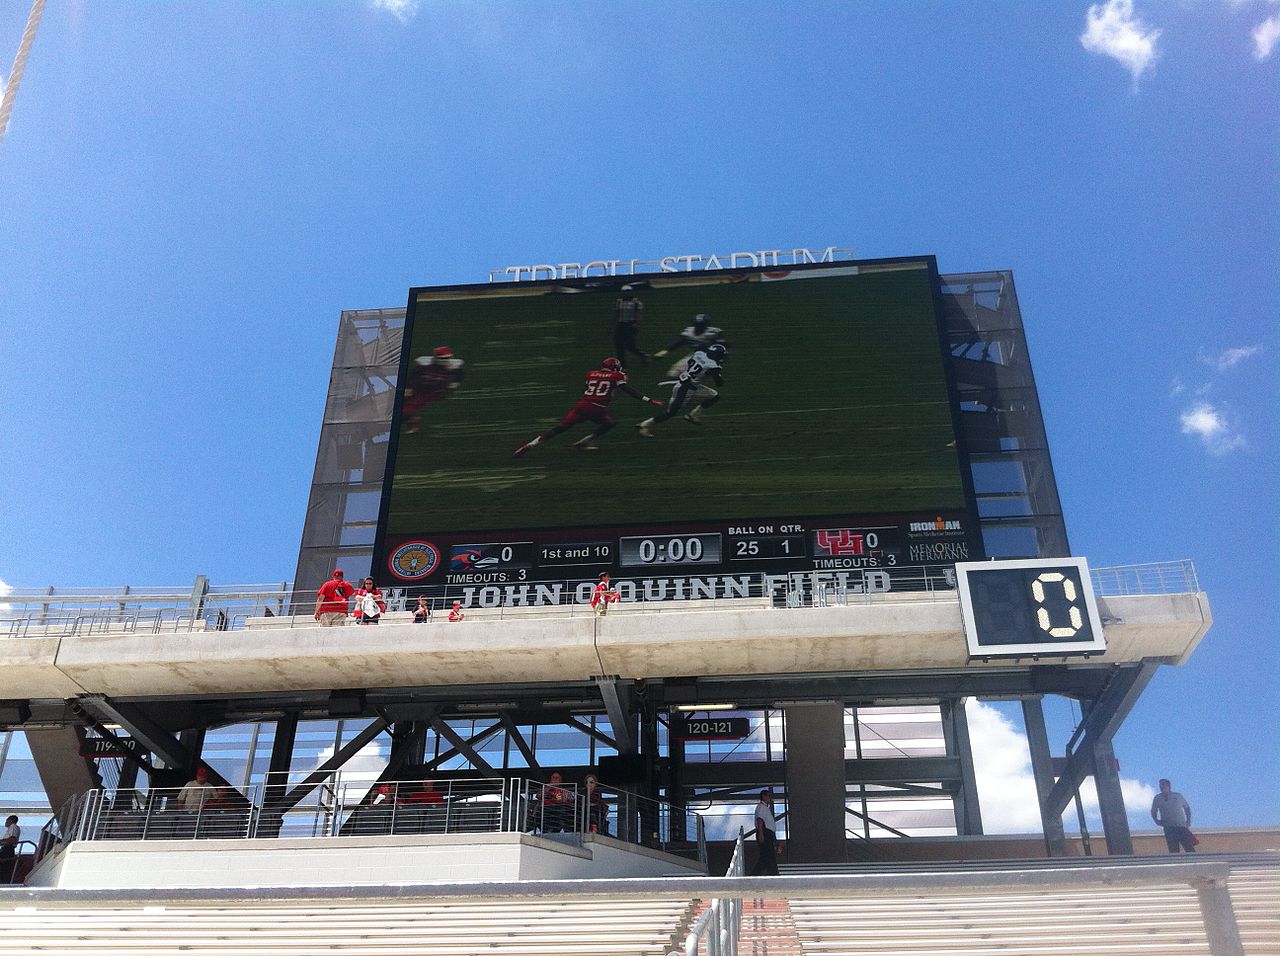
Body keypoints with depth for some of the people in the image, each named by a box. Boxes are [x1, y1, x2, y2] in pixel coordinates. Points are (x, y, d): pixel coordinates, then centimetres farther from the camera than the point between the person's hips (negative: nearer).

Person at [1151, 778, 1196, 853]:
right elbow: (1153, 812, 19)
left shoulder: (1178, 796, 8)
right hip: (1168, 828, 0)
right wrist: (1157, 821, 3)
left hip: (1182, 826, 0)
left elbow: (1187, 807, 20)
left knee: (1190, 848, -7)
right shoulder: (1158, 798, 8)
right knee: (1173, 851, -4)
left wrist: (1188, 821, 10)